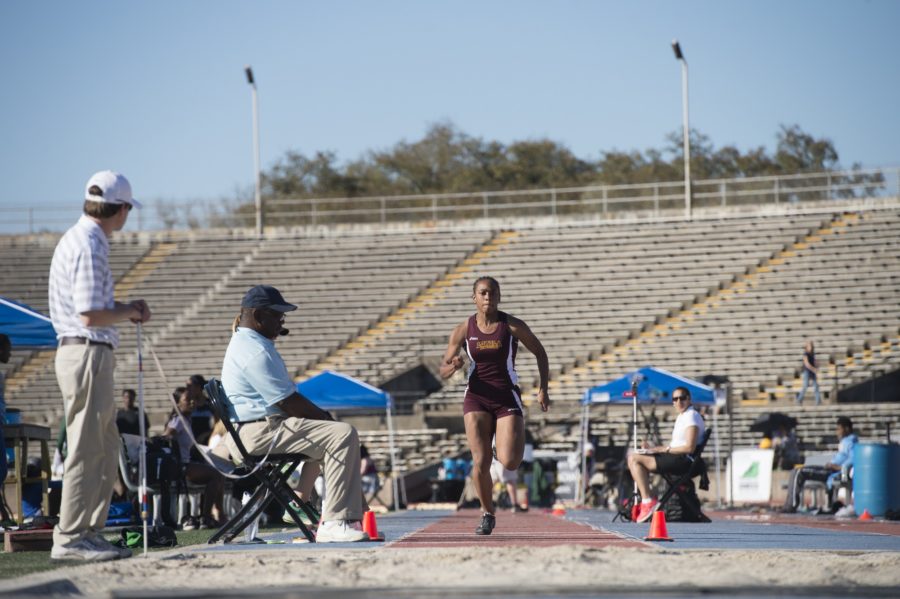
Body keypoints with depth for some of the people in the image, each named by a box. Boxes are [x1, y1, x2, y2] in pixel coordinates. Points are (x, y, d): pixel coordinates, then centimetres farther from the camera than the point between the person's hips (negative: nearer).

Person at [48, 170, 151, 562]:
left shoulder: (79, 240, 17)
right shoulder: (89, 246, -16)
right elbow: (90, 315, -22)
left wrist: (125, 309, 11)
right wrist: (129, 312, -5)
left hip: (85, 353, 11)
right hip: (87, 355, -11)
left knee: (105, 448, 14)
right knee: (86, 449, -8)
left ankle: (90, 532, 18)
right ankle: (69, 539, -7)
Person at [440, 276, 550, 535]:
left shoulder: (512, 326, -3)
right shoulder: (464, 329, 1)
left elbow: (540, 353, 7)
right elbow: (443, 369, 5)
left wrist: (543, 389, -2)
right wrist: (453, 367, -19)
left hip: (507, 398, -1)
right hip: (477, 398, 1)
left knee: (509, 462, -14)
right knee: (481, 461, -10)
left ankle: (518, 443, 25)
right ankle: (487, 514, 10)